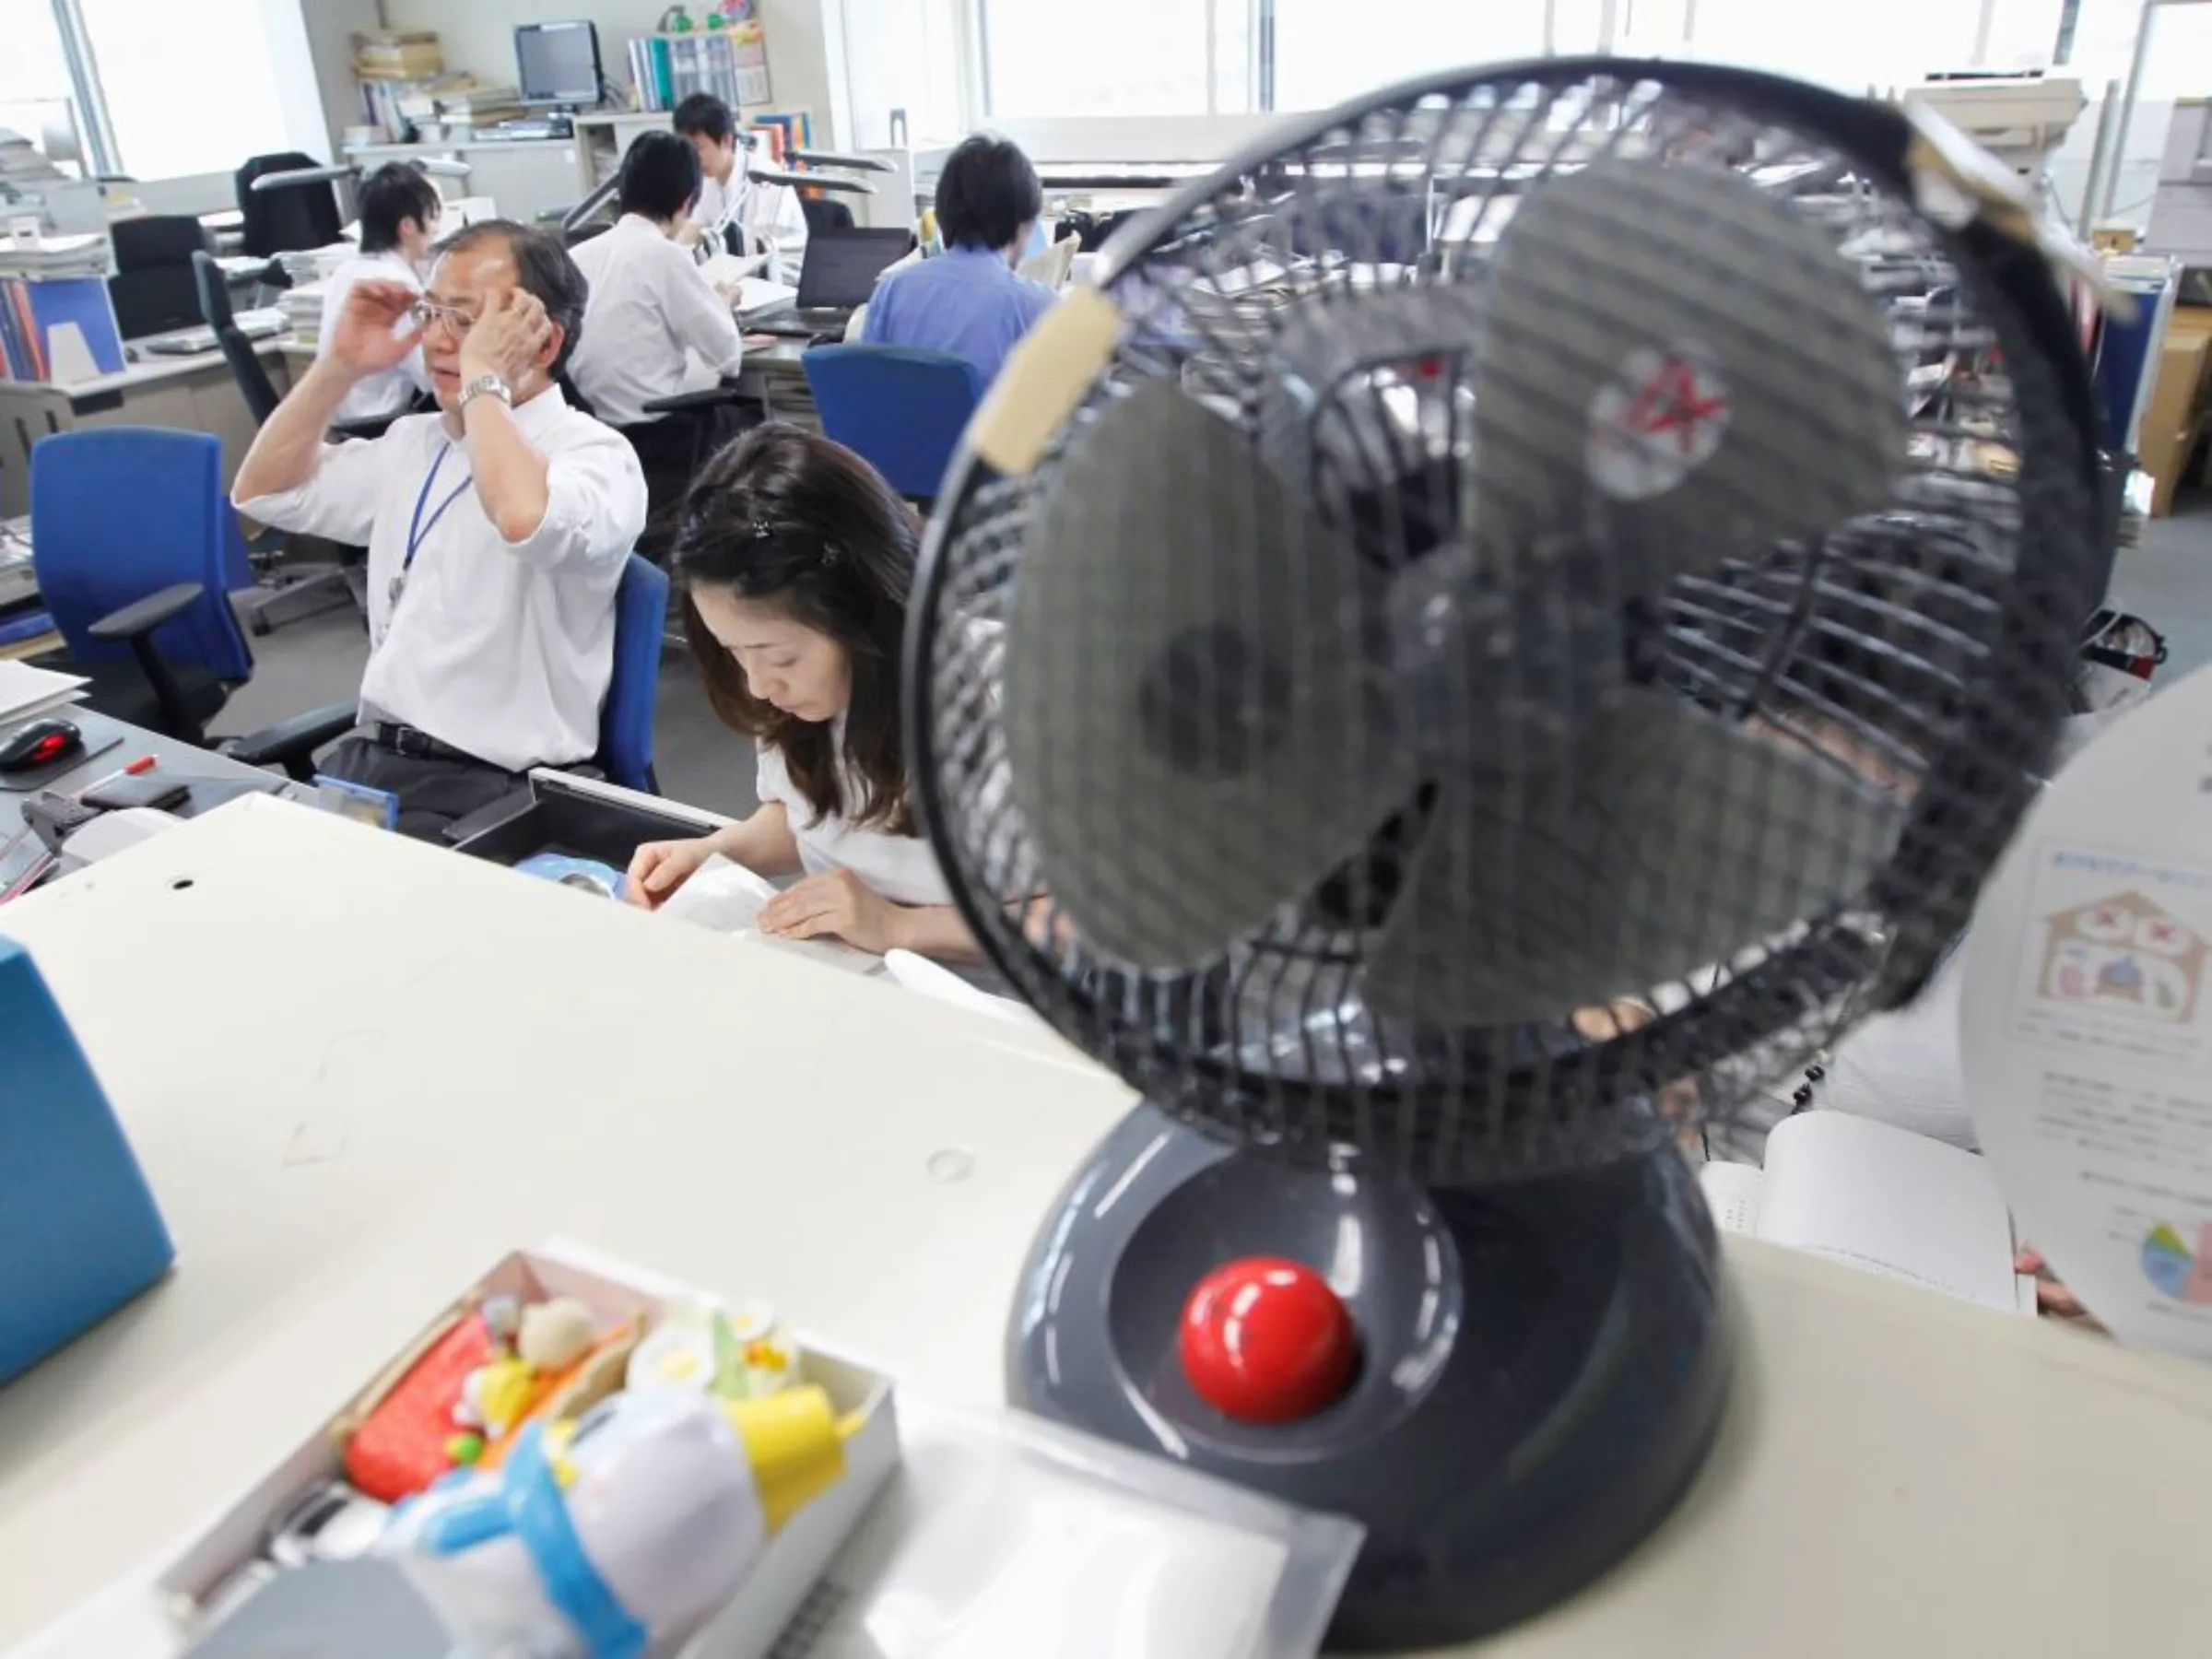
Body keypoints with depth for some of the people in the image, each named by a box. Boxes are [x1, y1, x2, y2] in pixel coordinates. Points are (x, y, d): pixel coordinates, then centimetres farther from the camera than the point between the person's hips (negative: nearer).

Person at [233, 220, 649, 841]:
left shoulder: (593, 454, -9)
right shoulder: (415, 441, 15)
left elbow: (525, 523, -32)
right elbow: (263, 491, 21)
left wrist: (483, 379, -17)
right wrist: (341, 365, 10)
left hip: (489, 790, -7)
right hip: (366, 755, 7)